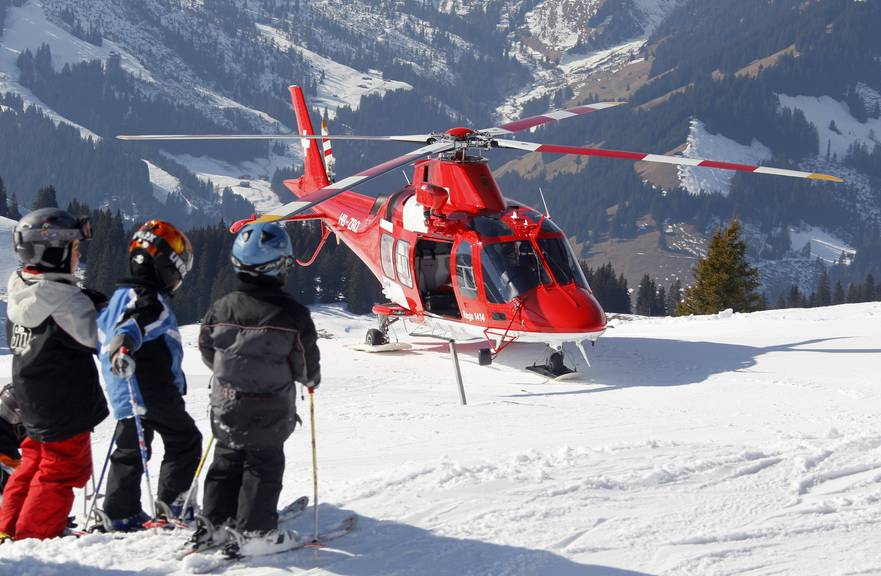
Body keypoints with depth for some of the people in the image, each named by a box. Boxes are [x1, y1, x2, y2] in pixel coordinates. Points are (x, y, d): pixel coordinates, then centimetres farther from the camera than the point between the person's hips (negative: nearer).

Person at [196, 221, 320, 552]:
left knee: (226, 462, 18)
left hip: (226, 407, 4)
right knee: (263, 466, 10)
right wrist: (311, 379, 13)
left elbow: (207, 351, 5)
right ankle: (255, 529, 11)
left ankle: (216, 522, 20)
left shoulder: (221, 308, -8)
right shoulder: (293, 315, -20)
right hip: (270, 413, -4)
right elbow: (306, 365, -11)